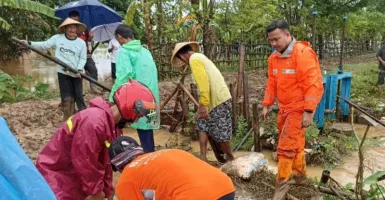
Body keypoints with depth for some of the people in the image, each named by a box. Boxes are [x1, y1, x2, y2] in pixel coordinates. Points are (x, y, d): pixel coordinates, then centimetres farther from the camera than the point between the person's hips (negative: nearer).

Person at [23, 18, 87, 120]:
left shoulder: (81, 43, -4)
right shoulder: (57, 38, -2)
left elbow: (83, 58, -5)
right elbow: (44, 45, 2)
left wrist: (79, 69, -19)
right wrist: (29, 43, -7)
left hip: (76, 73, -1)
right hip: (63, 72, 1)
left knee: (78, 95, 3)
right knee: (67, 98, 5)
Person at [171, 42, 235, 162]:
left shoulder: (194, 59, -10)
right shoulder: (199, 57, 21)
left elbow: (203, 82, -21)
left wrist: (204, 105, -20)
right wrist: (202, 105, 21)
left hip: (219, 100, -10)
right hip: (215, 99, 10)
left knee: (220, 134, 0)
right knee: (203, 126, 13)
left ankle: (230, 159, 17)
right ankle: (203, 158, 15)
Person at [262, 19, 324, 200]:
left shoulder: (303, 53, -18)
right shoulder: (274, 58, 6)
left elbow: (314, 84, -21)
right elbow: (271, 84, 14)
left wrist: (309, 111, -24)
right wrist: (267, 105, 10)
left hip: (299, 108, -7)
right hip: (284, 108, 7)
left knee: (286, 146, -6)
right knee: (295, 144, 18)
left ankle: (281, 185, 6)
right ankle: (300, 175, 36)